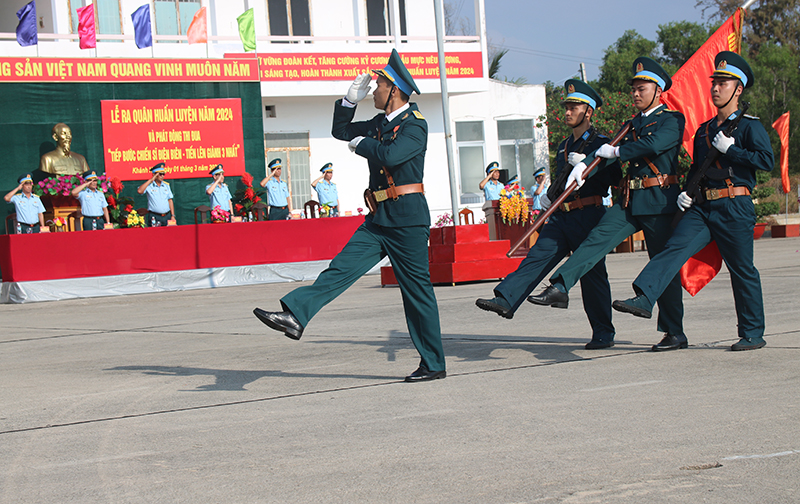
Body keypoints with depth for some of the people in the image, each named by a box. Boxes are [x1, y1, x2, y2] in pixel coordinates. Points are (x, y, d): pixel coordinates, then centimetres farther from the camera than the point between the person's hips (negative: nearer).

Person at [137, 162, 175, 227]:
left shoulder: (166, 185, 13)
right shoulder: (149, 185, -1)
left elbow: (170, 200, 15)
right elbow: (139, 191, -20)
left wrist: (173, 216, 7)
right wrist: (151, 180, -14)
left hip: (167, 216, 4)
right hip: (154, 217, -4)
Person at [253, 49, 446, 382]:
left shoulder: (415, 125, -10)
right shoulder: (382, 123, 15)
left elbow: (390, 155, -28)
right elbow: (341, 131, 26)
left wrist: (361, 144, -9)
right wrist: (351, 99, 11)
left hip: (407, 220, -8)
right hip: (379, 219, 8)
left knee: (417, 289, -2)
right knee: (341, 268, -5)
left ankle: (434, 364, 6)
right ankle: (295, 315, -15)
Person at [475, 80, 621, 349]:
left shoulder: (600, 144, -2)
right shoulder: (565, 146, 21)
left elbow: (615, 177, -14)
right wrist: (549, 196, 18)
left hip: (589, 216, -6)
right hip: (561, 217, 6)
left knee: (592, 274, -1)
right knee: (537, 257, -12)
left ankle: (603, 334, 9)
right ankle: (505, 300, -27)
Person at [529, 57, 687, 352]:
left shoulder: (672, 120, -3)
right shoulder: (634, 124, 20)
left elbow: (654, 144, -21)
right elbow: (609, 148, 13)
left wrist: (616, 152, -11)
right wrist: (584, 164, -5)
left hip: (659, 201, -6)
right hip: (631, 202, 6)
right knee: (598, 238, -14)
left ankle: (675, 333, 8)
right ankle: (559, 287, -26)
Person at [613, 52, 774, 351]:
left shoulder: (749, 126, -2)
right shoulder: (703, 130, 18)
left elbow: (768, 160, -16)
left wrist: (729, 149, -17)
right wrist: (685, 192, 9)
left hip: (735, 209, -5)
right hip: (702, 208, 5)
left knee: (742, 271, 3)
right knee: (675, 248, -17)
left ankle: (753, 334, 14)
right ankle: (643, 298, -34)